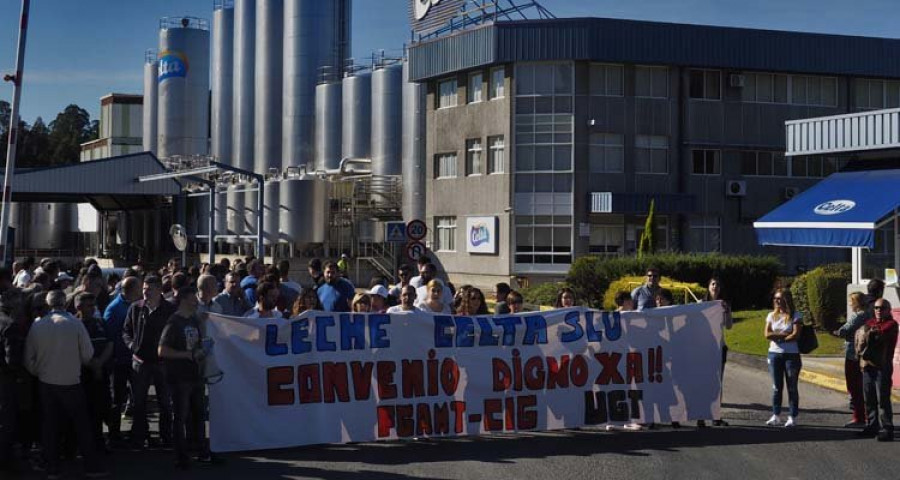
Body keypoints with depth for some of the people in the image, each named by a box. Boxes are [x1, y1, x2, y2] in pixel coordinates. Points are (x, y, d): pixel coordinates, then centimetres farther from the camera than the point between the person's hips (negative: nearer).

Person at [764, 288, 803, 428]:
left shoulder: (795, 316, 0)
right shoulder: (772, 315, 10)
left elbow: (795, 335, -11)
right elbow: (767, 334, -1)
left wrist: (777, 337, -9)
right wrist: (785, 334, -10)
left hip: (791, 354, -3)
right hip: (774, 354, 3)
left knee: (792, 387, 0)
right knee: (776, 386, 5)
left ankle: (793, 417, 4)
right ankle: (776, 415, 12)